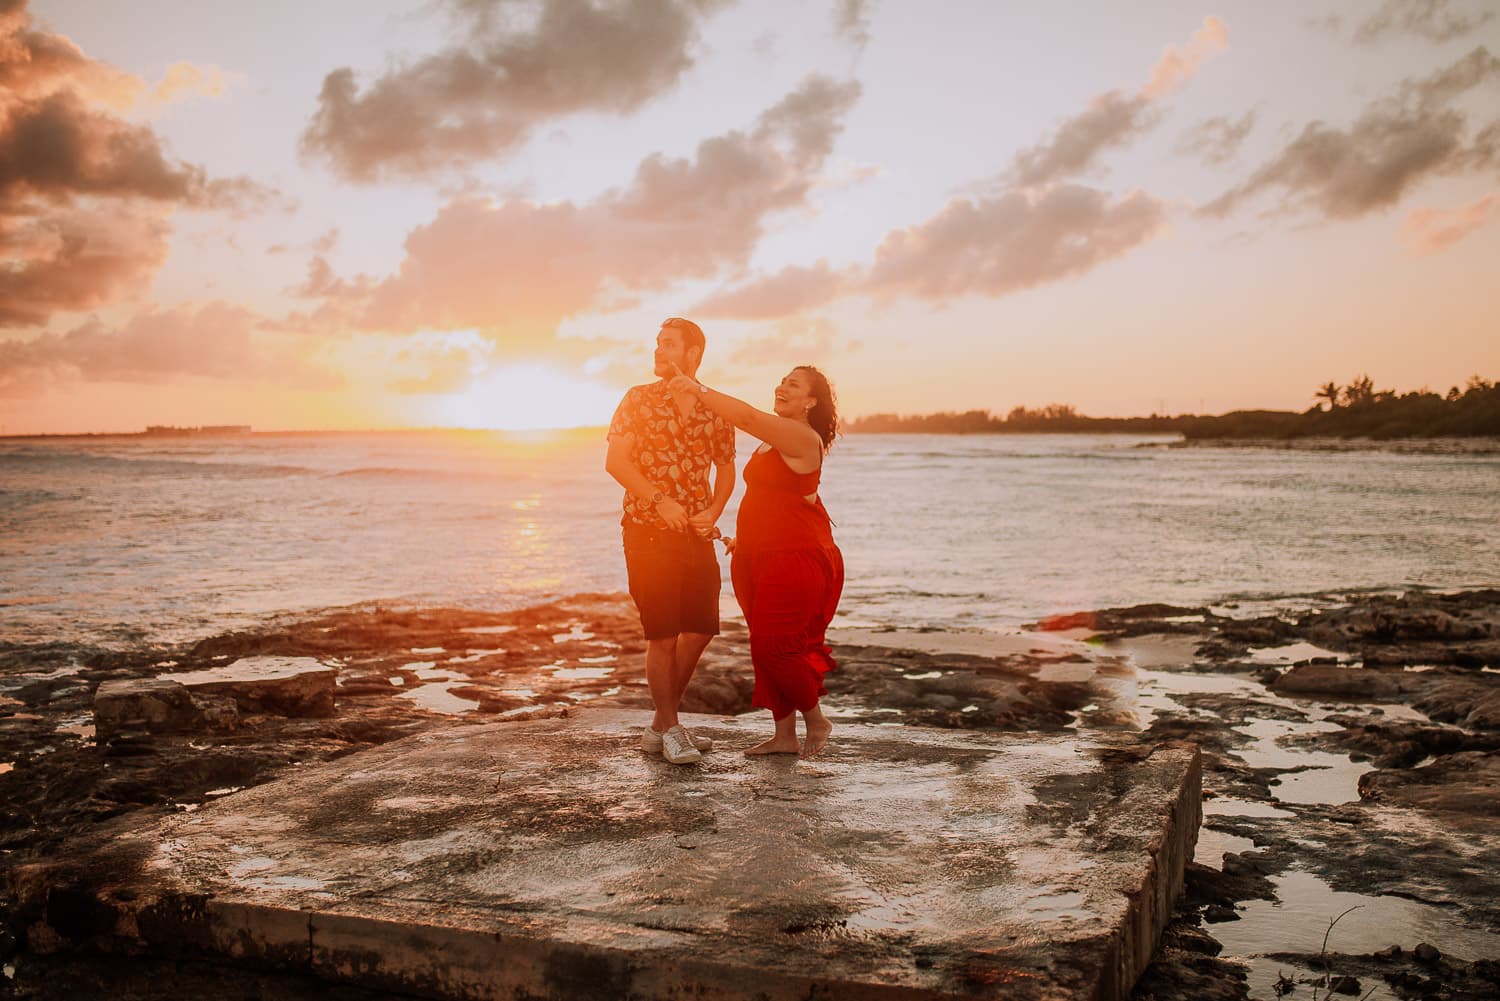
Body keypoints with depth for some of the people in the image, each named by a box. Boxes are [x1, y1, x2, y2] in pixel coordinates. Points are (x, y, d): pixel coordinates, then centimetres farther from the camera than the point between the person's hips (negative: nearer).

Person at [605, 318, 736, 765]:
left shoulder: (715, 409, 8)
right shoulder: (639, 400, 0)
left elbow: (726, 468, 15)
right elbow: (615, 461, -7)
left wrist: (712, 512, -3)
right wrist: (661, 501, -18)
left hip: (697, 534, 4)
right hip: (648, 530, -4)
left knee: (700, 631, 7)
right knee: (663, 635, -4)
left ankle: (661, 723, 22)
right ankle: (670, 729, 10)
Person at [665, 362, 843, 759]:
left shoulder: (804, 439, -14)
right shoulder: (772, 440, 15)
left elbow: (748, 418, -26)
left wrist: (698, 389, -24)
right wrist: (745, 536, 16)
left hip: (796, 559, -9)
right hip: (758, 558, 9)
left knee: (773, 647, -7)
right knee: (766, 648, 10)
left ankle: (815, 720, 14)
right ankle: (784, 735, 18)